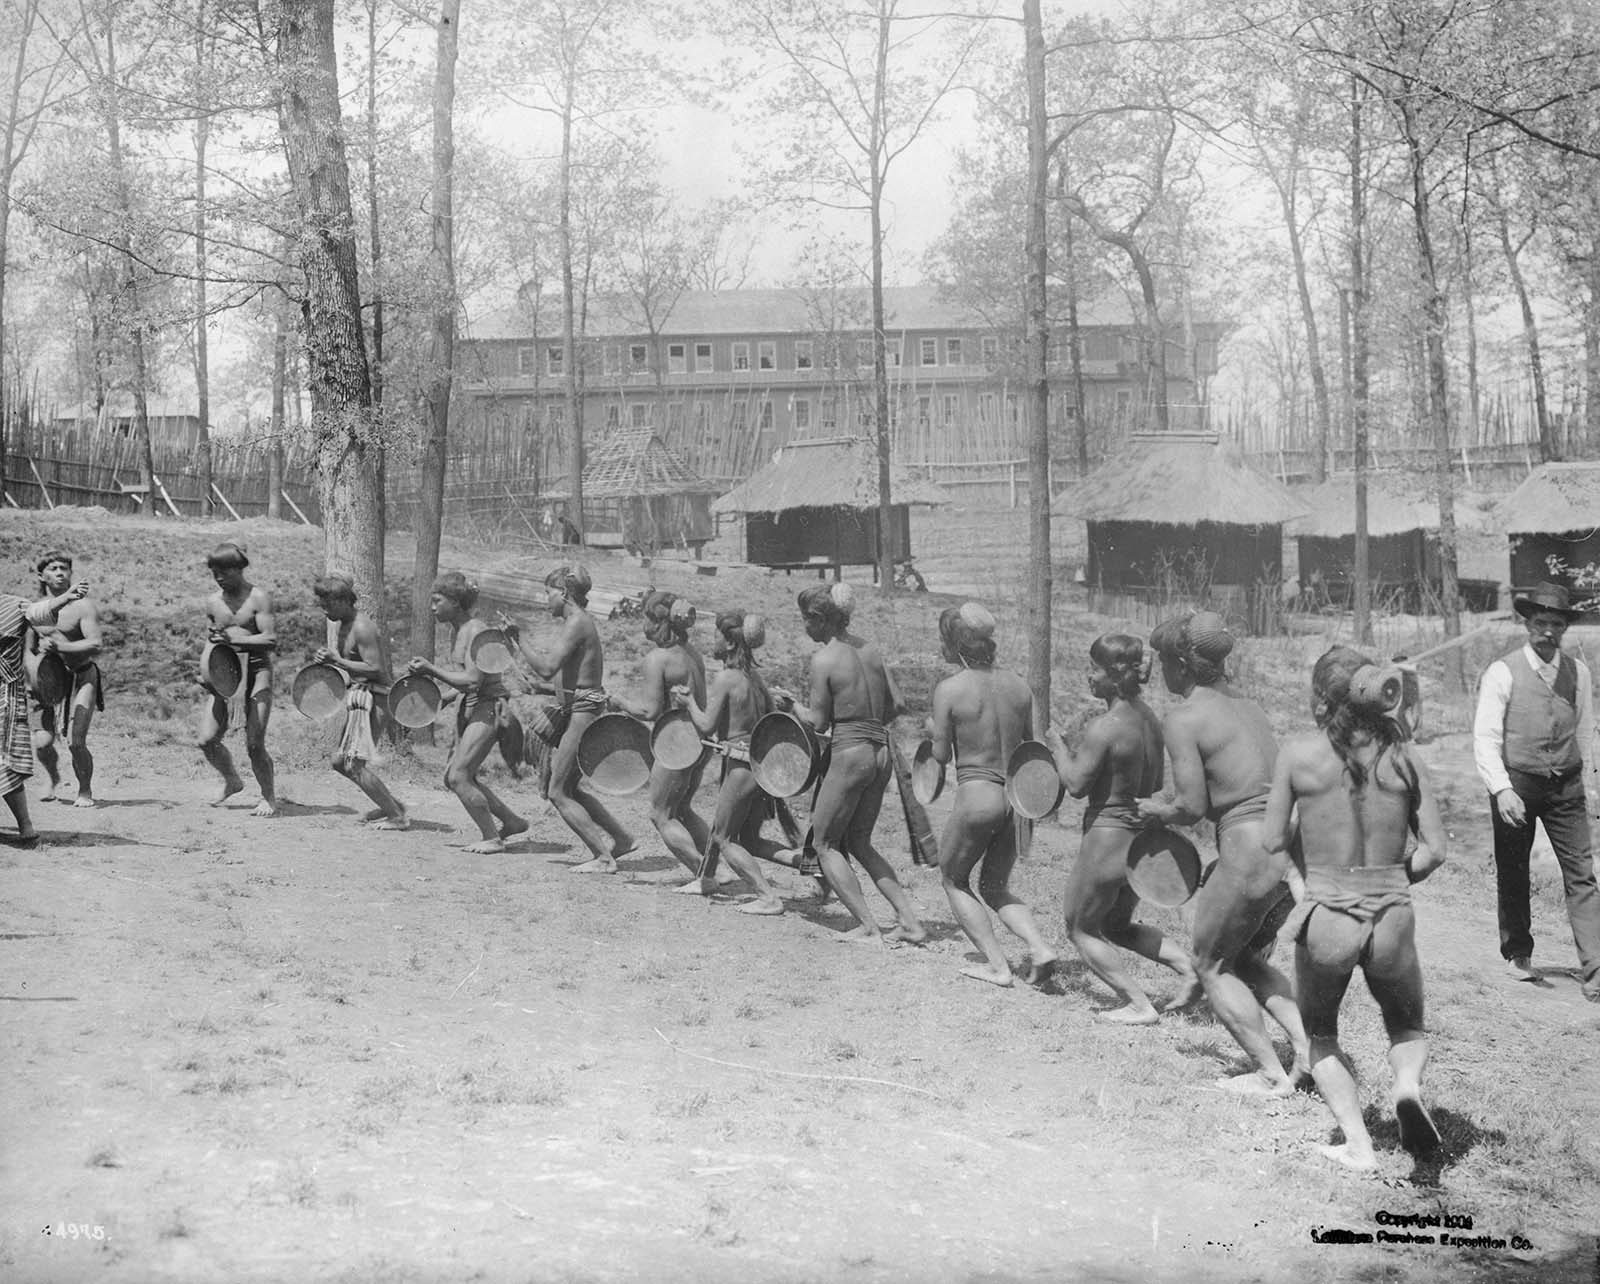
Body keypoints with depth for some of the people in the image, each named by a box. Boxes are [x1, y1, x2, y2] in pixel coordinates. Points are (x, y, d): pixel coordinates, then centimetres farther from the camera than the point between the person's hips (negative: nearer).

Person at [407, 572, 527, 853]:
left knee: (459, 777, -13)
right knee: (452, 778, 11)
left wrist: (431, 670, -21)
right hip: (468, 707, 10)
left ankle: (492, 838, -1)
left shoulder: (475, 631, -18)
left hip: (488, 707, -10)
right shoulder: (456, 631, 11)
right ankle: (511, 821, 22)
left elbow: (472, 681, -25)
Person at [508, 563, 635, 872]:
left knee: (558, 793, -4)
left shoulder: (576, 624, -16)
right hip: (579, 710, 10)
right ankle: (621, 839, 27)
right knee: (570, 786, 21)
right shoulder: (583, 621, 15)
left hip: (583, 713, -10)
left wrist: (519, 643, -15)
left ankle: (604, 858, -3)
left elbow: (547, 669, -25)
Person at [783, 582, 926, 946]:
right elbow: (895, 704, 10)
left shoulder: (823, 659, -13)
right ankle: (910, 920, 12)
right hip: (881, 753, 7)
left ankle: (868, 927, 2)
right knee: (858, 842, 20)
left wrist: (792, 703, 8)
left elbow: (818, 722, -9)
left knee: (825, 843, 9)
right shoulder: (868, 649, 7)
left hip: (849, 755, -7)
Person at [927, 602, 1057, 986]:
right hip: (1017, 797, 6)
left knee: (954, 881, 18)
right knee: (995, 886, 23)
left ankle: (997, 965, 10)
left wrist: (933, 731, 14)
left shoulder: (949, 689, -11)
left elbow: (941, 755, -6)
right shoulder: (1018, 684, 4)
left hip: (976, 796, -6)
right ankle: (1039, 948, 1)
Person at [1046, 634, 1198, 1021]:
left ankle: (1139, 1005, 6)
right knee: (1117, 926, 26)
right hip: (1144, 837, 8)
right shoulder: (1149, 719, 4)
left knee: (1081, 928, 12)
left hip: (1107, 836, -8)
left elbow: (1076, 785, -16)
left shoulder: (1103, 728, -21)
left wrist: (1059, 748, 0)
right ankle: (1190, 966, 10)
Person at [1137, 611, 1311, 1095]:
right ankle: (1307, 1046, 11)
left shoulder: (1182, 720, -8)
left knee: (1211, 963, 12)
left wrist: (1157, 810, 8)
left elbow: (1192, 807, -13)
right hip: (1294, 844, 8)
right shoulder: (1247, 705, 16)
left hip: (1251, 850, -8)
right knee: (1245, 958, 25)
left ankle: (1271, 1074, 9)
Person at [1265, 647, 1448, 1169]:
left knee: (1321, 1038, 24)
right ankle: (1408, 1085, -6)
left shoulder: (1297, 755, -5)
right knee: (1408, 1029, 27)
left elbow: (1274, 843, -1)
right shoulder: (1403, 758, 1)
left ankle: (1358, 1144, 6)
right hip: (1392, 920, 1)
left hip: (1325, 919, -1)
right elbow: (1435, 851, -1)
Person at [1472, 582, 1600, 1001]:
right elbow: (1485, 738, -11)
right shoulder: (1503, 673, -8)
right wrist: (1501, 789, -20)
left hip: (1566, 787, 2)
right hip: (1516, 786, -2)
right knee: (1512, 875, 10)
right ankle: (1517, 955, 29)